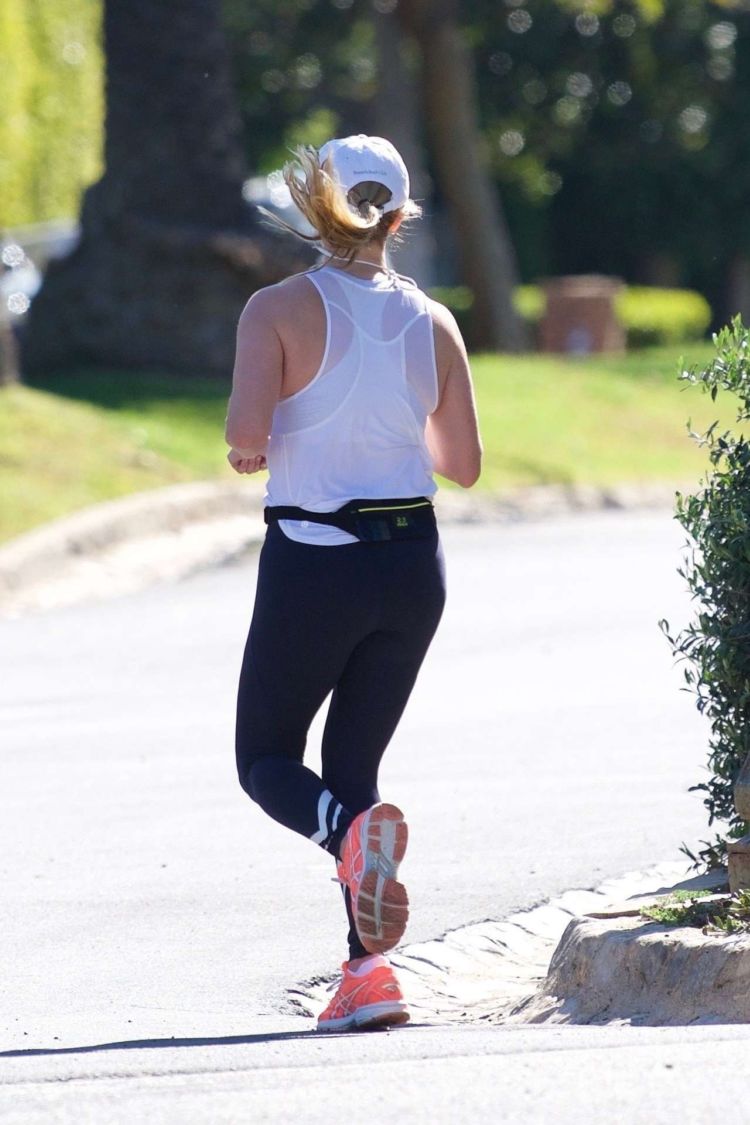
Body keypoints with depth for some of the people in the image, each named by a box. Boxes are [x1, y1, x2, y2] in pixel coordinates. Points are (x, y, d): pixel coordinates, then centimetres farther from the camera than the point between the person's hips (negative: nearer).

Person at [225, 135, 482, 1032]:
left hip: (313, 562, -4)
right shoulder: (431, 322, 3)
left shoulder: (280, 310, -8)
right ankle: (368, 972, 2)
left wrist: (249, 450, 5)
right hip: (412, 562, 4)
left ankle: (350, 829, -24)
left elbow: (246, 433, -19)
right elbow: (462, 463, 9)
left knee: (266, 759, 11)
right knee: (353, 761, 15)